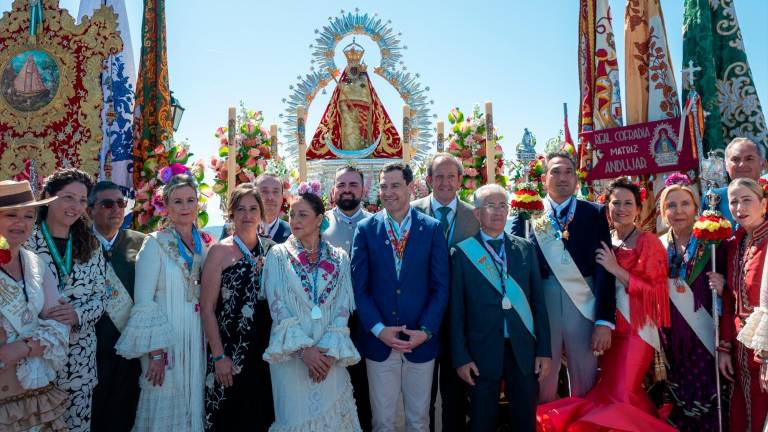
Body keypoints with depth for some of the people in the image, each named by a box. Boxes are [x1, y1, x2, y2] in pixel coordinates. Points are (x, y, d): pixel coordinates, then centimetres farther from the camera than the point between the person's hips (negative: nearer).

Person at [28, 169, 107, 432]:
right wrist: (39, 316, -20)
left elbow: (101, 298, 5)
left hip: (80, 359, 3)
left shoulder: (90, 247, 7)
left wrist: (77, 314, -13)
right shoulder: (24, 241, -4)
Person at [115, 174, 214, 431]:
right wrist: (155, 352, -15)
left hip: (198, 340, 5)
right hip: (165, 343, -4)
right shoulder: (155, 244, -8)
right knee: (165, 411, 5)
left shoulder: (206, 243, 7)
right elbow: (143, 302, -11)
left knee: (194, 407, 13)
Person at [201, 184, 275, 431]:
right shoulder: (220, 251, -4)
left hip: (266, 350, 3)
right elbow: (207, 307, -6)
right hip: (230, 351, -3)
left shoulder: (271, 249, 6)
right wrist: (218, 356, -10)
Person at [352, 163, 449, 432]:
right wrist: (379, 329, -12)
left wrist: (426, 331, -11)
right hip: (378, 340, 0)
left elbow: (440, 287, -1)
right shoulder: (365, 229, 0)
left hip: (421, 341, 0)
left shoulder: (432, 228, 0)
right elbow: (359, 287, -2)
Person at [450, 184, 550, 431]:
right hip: (482, 351, -2)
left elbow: (538, 301, 6)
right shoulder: (462, 253, -4)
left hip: (523, 349, 2)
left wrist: (544, 350, 2)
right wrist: (461, 357, -7)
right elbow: (456, 309, -4)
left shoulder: (525, 249, 6)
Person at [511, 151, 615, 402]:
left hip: (583, 308, 0)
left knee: (585, 386, 12)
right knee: (542, 384, 11)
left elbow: (604, 269, -2)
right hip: (540, 309, 0)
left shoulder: (595, 214, 4)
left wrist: (605, 321, -7)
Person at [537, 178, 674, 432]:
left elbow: (653, 290, -13)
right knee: (609, 391, 10)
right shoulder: (604, 243, 9)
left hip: (636, 329, -5)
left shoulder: (648, 242, -5)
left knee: (620, 396, -9)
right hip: (609, 327, 6)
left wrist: (615, 269, -16)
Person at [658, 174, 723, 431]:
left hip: (704, 339, -2)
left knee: (704, 401, 4)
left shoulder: (711, 245, -4)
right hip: (669, 339, 2)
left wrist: (722, 289, -17)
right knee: (674, 403, 13)